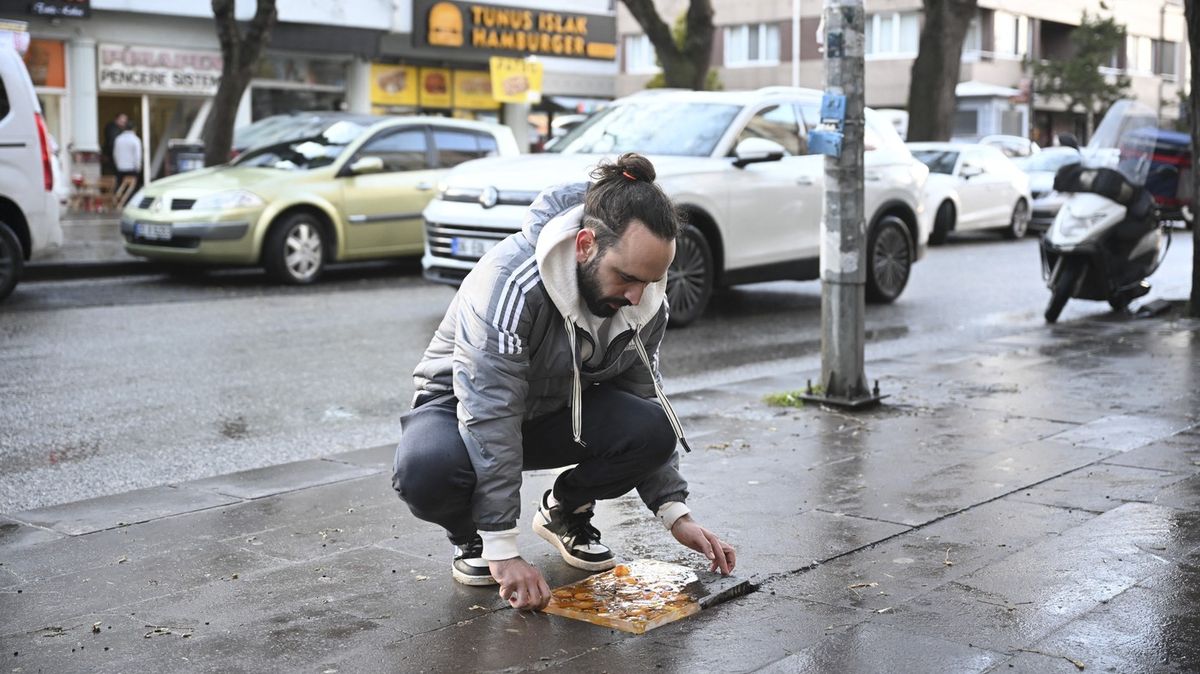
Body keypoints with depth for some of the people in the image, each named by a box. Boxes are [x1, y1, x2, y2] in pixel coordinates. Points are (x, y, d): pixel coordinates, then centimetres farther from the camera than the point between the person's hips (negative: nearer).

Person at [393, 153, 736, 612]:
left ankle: (565, 512, 5)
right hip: (462, 405, -4)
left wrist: (676, 515, -10)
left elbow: (646, 401, -3)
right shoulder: (510, 283, -36)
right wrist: (503, 553, -37)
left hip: (560, 412, 5)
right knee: (426, 469, -39)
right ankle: (470, 534, -2)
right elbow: (489, 418, -37)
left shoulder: (645, 301, -15)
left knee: (653, 428, -25)